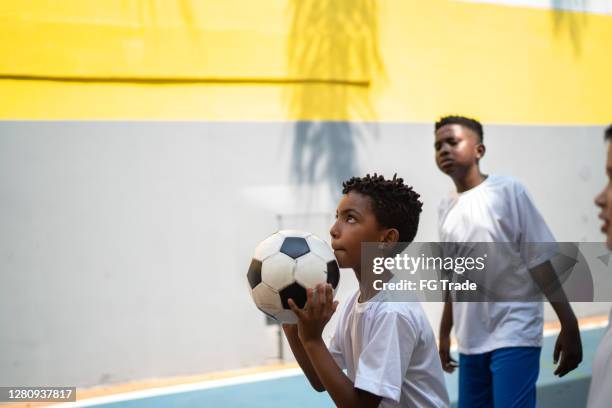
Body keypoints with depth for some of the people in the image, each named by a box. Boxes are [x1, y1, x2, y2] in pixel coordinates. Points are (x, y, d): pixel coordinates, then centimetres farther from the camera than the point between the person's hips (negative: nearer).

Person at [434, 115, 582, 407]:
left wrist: (569, 325, -12)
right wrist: (444, 335, 19)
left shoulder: (508, 191, -6)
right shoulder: (445, 208, 11)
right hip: (470, 340, 6)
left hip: (514, 335, -6)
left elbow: (540, 263, -8)